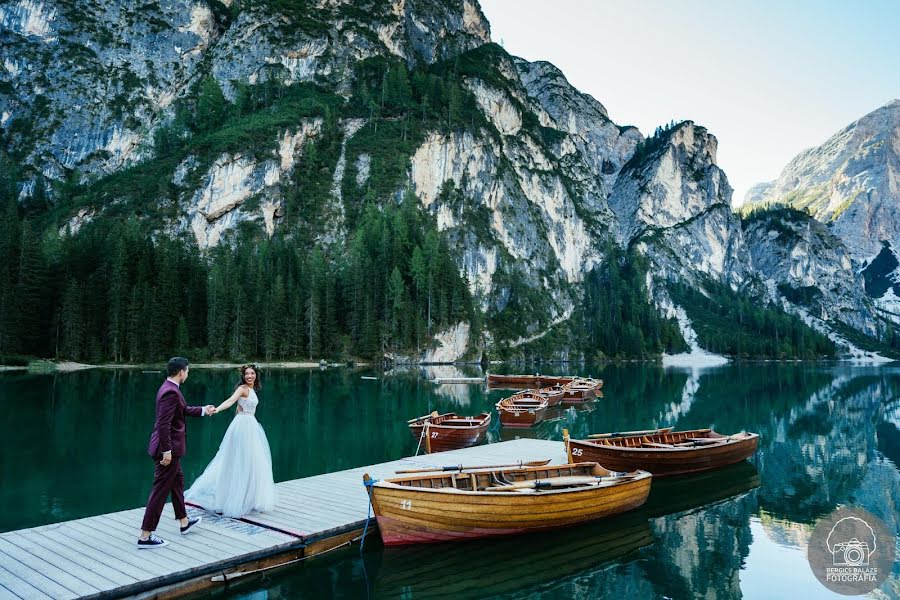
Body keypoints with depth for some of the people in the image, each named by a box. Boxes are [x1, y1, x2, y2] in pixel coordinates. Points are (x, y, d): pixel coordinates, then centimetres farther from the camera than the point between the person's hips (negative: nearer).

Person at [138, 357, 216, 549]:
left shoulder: (169, 388, 8)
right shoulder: (171, 392, -23)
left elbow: (184, 410, 22)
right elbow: (163, 424, -26)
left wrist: (203, 410, 30)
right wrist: (167, 451, -24)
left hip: (169, 446, 11)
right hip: (168, 447, -11)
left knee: (178, 480, 23)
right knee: (161, 489, -2)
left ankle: (184, 522, 38)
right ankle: (145, 536, 6)